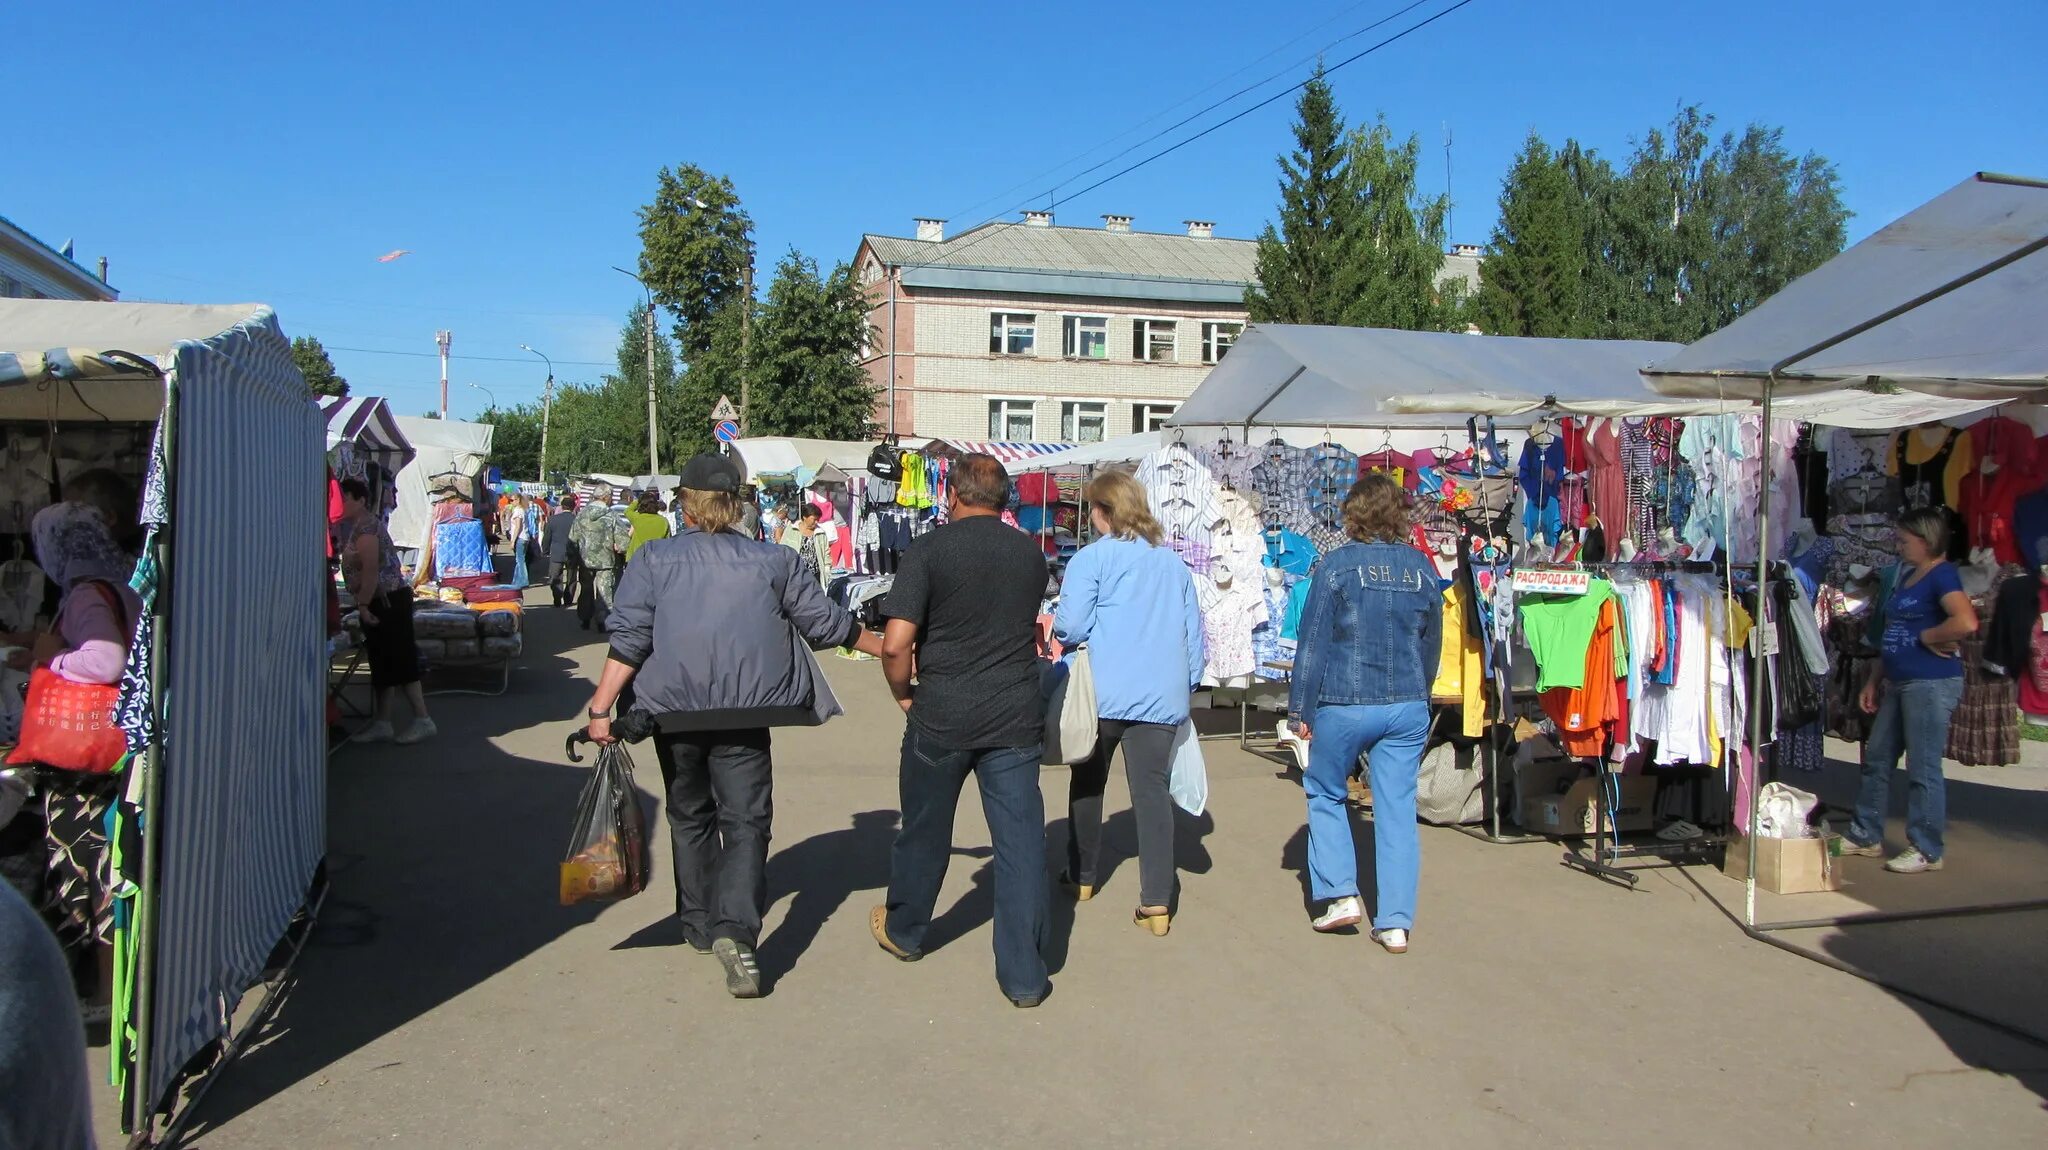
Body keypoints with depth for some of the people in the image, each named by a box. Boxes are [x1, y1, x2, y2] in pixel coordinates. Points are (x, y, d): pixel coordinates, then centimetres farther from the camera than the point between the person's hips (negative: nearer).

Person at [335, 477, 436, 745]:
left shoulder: (366, 526, -15)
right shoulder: (354, 525, 16)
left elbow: (371, 570, -22)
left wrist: (363, 605, -21)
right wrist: (364, 603, 10)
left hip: (389, 600, -10)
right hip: (381, 602, 10)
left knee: (399, 660, -6)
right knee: (383, 662, 11)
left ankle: (422, 720, -1)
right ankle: (382, 723, 15)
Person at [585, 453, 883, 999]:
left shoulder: (653, 559, 3)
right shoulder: (771, 560, 5)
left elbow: (629, 640, -6)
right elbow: (826, 621, 11)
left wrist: (600, 708, -5)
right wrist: (885, 648, 24)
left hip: (675, 710, 1)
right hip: (745, 713, -1)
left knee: (690, 816, 19)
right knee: (746, 820, 0)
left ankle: (701, 924, 29)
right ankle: (736, 931, -18)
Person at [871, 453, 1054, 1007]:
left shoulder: (929, 550, -9)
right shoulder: (1031, 554, 5)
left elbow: (895, 645, -16)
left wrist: (904, 694, 2)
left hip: (942, 716, -2)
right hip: (1016, 717, 2)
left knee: (925, 830, 17)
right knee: (1021, 839, 3)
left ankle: (904, 931, 38)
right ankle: (1024, 974, 6)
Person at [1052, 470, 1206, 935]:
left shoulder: (1093, 557, -2)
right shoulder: (1174, 563, 14)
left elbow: (1071, 626, -11)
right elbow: (1194, 635, 16)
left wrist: (1054, 630, 11)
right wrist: (1187, 685, 24)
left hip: (1104, 692, -3)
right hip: (1163, 696, 3)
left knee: (1087, 783, 16)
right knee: (1153, 791, -1)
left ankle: (1081, 877, 29)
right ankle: (1158, 901, -9)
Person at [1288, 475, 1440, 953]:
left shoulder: (1337, 565, -7)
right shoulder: (1423, 567, 4)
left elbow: (1313, 641, -6)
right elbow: (1432, 642, 13)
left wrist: (1300, 708, 1)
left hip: (1344, 704, -3)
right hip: (1408, 707, 3)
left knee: (1325, 793, 18)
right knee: (1397, 809, 7)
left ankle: (1340, 893, 12)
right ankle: (1395, 922, 9)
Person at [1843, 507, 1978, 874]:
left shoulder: (1942, 575, -11)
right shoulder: (1906, 575, 17)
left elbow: (1966, 623, -29)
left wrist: (1927, 637, -13)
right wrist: (1874, 681, 19)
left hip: (1932, 683, -10)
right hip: (1899, 684, 10)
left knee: (1923, 767, -3)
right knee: (1876, 758, 13)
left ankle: (1926, 850, 6)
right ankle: (1865, 836, 23)